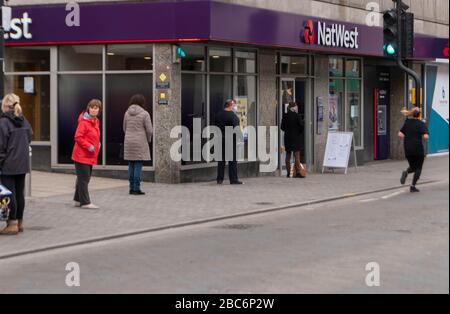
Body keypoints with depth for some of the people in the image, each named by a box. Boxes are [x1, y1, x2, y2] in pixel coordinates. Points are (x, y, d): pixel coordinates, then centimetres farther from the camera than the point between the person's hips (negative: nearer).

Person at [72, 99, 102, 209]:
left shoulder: (96, 121, 12)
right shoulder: (84, 122, -15)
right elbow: (78, 137, -19)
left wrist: (97, 144, 9)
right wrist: (89, 146, -21)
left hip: (90, 156, 9)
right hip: (82, 155, -9)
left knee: (85, 178, 16)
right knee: (83, 178, -5)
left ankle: (78, 200, 27)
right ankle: (85, 202, -1)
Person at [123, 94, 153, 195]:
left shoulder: (127, 113, 7)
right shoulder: (145, 114, -8)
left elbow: (125, 129, 12)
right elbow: (149, 130, -10)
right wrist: (148, 140, 9)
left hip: (129, 142, 5)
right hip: (140, 143, -5)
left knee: (131, 166, 10)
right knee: (138, 166, -4)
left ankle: (132, 188, 10)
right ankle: (136, 189, -5)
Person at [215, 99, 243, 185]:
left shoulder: (218, 115, 10)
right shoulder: (233, 116, -12)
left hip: (220, 140, 6)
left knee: (221, 160, 11)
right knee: (233, 161, 0)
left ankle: (219, 179, 11)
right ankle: (233, 179, 1)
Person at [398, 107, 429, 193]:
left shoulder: (407, 122, 5)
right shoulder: (421, 124, -9)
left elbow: (400, 134, 3)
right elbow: (425, 137, -20)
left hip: (407, 149, 4)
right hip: (418, 149, -4)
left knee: (413, 167, 19)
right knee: (418, 168, 10)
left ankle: (406, 172, -13)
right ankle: (413, 186, 1)